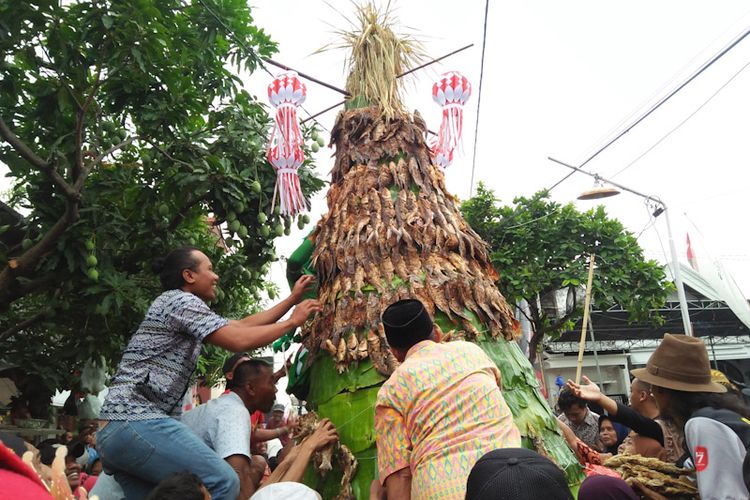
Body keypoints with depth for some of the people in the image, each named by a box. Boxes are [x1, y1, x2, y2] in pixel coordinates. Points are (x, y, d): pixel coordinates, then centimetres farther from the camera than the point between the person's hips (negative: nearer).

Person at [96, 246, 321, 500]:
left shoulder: (184, 309, 23)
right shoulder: (180, 300, -8)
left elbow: (242, 325, 24)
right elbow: (240, 340, -15)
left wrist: (293, 299, 25)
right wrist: (293, 322, -2)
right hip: (136, 423, -11)